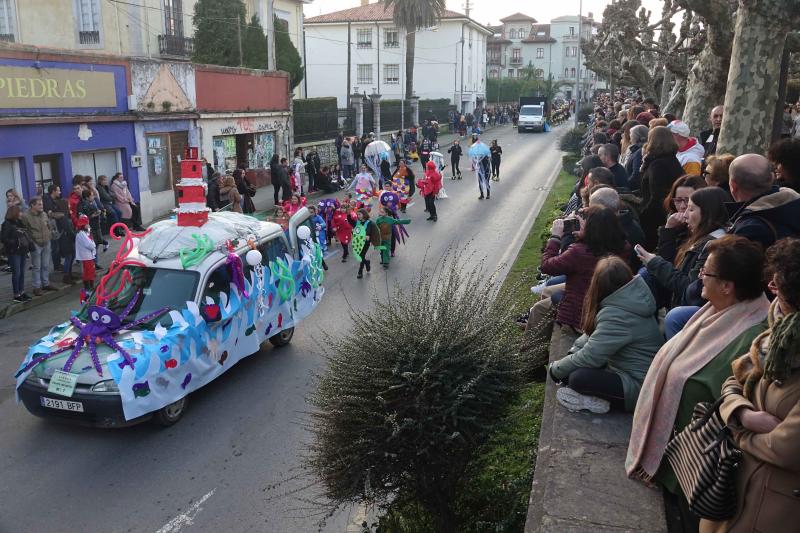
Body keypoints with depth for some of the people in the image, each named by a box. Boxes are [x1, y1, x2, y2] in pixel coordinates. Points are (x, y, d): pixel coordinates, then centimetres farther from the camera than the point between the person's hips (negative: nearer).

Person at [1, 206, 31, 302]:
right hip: (13, 252, -7)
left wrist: (29, 242, 4)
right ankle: (16, 295, 4)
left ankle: (21, 292, 21)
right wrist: (15, 242, -22)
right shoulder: (7, 224, -10)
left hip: (22, 251, 7)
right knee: (16, 273, -4)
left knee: (22, 272, 12)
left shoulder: (19, 223, 12)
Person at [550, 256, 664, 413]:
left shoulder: (616, 315, -28)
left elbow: (589, 356, -24)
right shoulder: (627, 302, 1)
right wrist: (575, 349, -1)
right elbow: (593, 332, 11)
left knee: (577, 378, -27)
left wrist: (556, 369, -10)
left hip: (638, 388, -10)